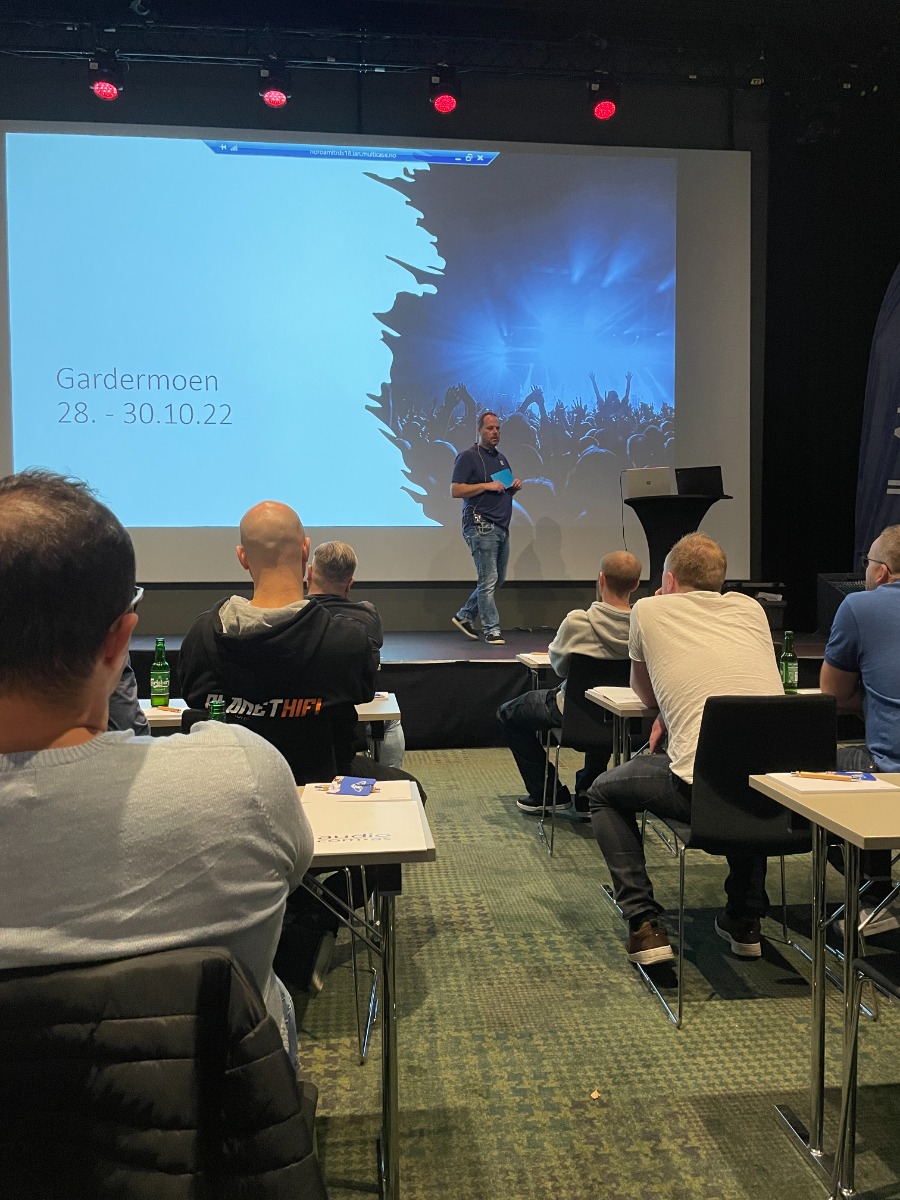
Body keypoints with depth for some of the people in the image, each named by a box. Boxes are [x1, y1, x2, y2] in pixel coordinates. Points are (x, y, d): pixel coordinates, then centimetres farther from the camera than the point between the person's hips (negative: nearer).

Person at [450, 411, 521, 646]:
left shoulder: (501, 458, 21)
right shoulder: (468, 457, -4)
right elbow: (455, 490, -12)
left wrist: (514, 487, 7)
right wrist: (486, 485, -17)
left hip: (502, 527, 9)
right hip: (481, 526, -9)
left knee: (498, 579, 13)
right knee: (488, 580, -7)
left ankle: (464, 616, 25)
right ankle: (491, 630, -1)